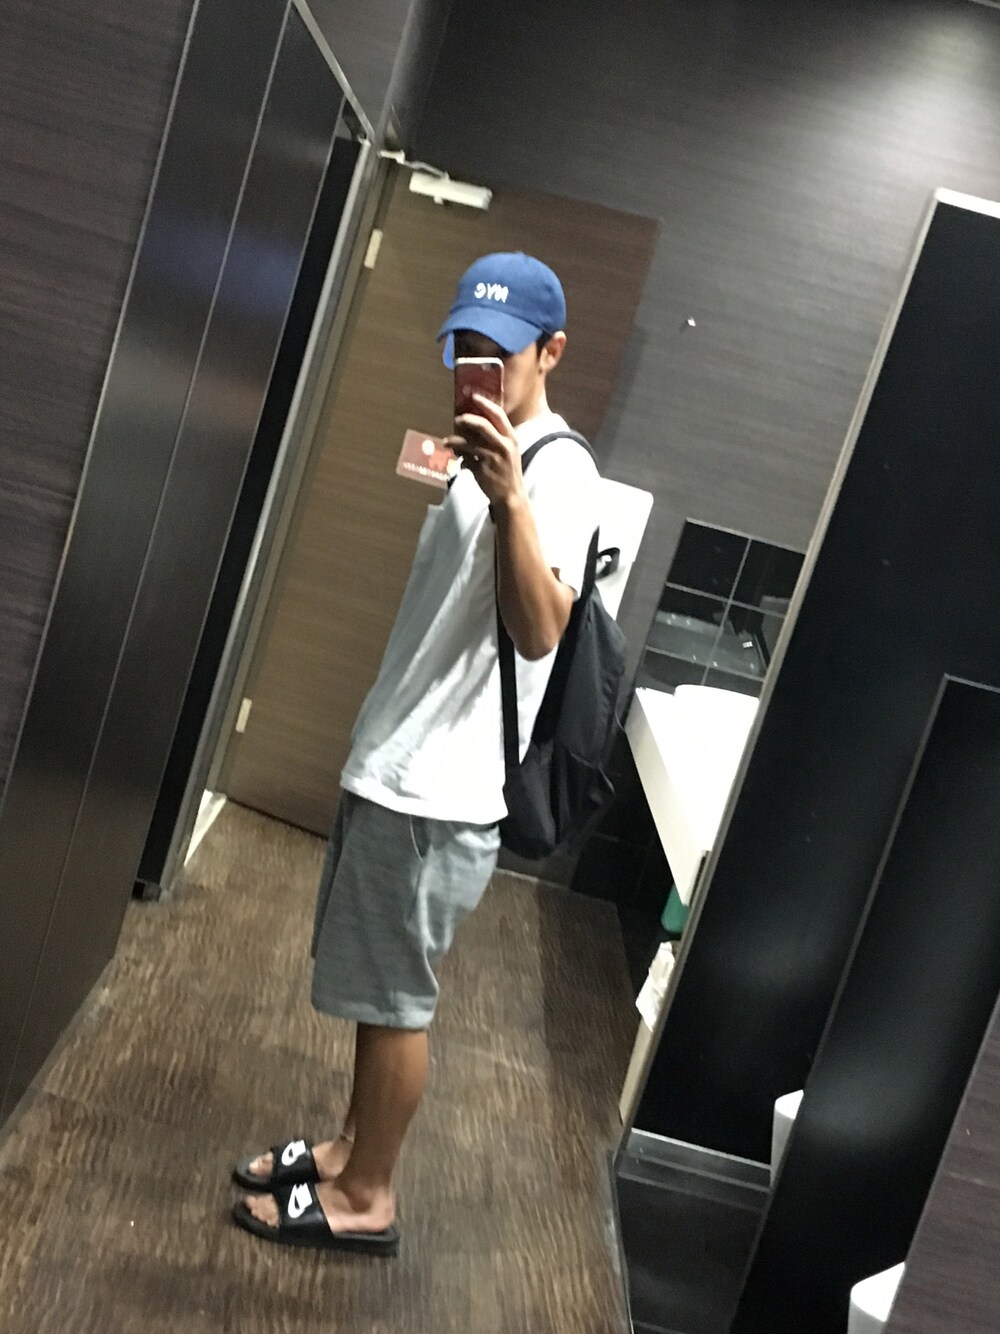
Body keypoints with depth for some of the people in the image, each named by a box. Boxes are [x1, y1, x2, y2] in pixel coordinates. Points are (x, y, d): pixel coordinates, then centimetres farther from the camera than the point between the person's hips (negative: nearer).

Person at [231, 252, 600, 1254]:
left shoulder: (559, 472, -15)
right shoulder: (482, 452, 15)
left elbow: (539, 630, -30)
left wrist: (509, 500, -43)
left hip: (439, 788, -9)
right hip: (395, 762, 10)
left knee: (393, 996, 4)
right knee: (371, 985, 19)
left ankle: (365, 1199, 22)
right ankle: (348, 1148, 36)